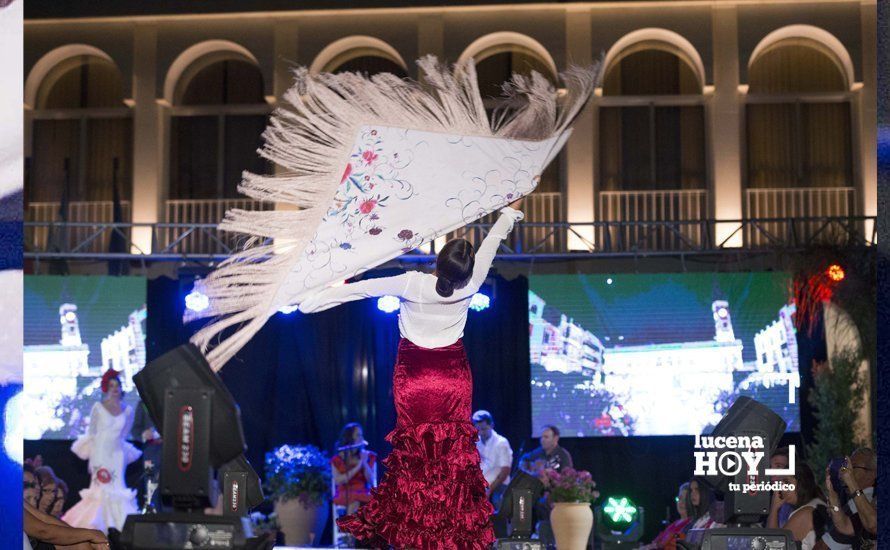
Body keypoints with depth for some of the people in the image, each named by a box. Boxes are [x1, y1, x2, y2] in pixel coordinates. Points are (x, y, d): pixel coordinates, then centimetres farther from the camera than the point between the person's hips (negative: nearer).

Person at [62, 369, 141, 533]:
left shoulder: (127, 410, 4)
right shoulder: (98, 408, -4)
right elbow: (91, 434, -1)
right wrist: (92, 460, -2)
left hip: (117, 454, 2)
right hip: (100, 453, -2)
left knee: (117, 489, -1)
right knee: (100, 489, -4)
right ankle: (96, 524, 4)